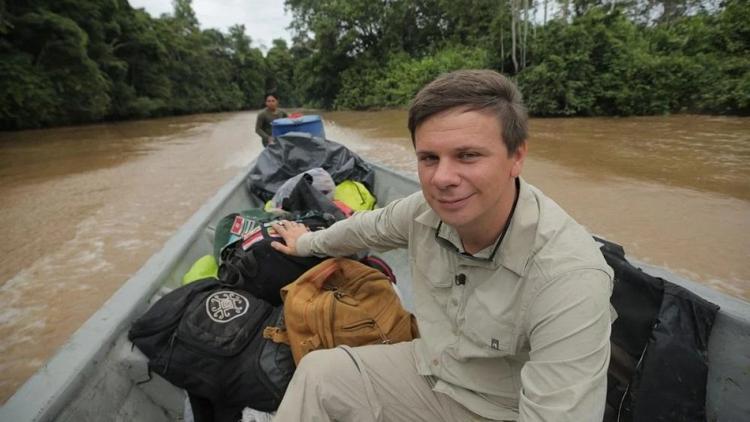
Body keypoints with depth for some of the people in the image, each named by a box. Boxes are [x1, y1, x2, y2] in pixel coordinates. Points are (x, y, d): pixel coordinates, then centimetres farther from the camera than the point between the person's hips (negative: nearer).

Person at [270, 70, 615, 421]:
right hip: (430, 369, 5)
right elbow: (368, 227, 5)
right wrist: (307, 242, 22)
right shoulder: (427, 208, -15)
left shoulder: (570, 278, -33)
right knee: (318, 372, -3)